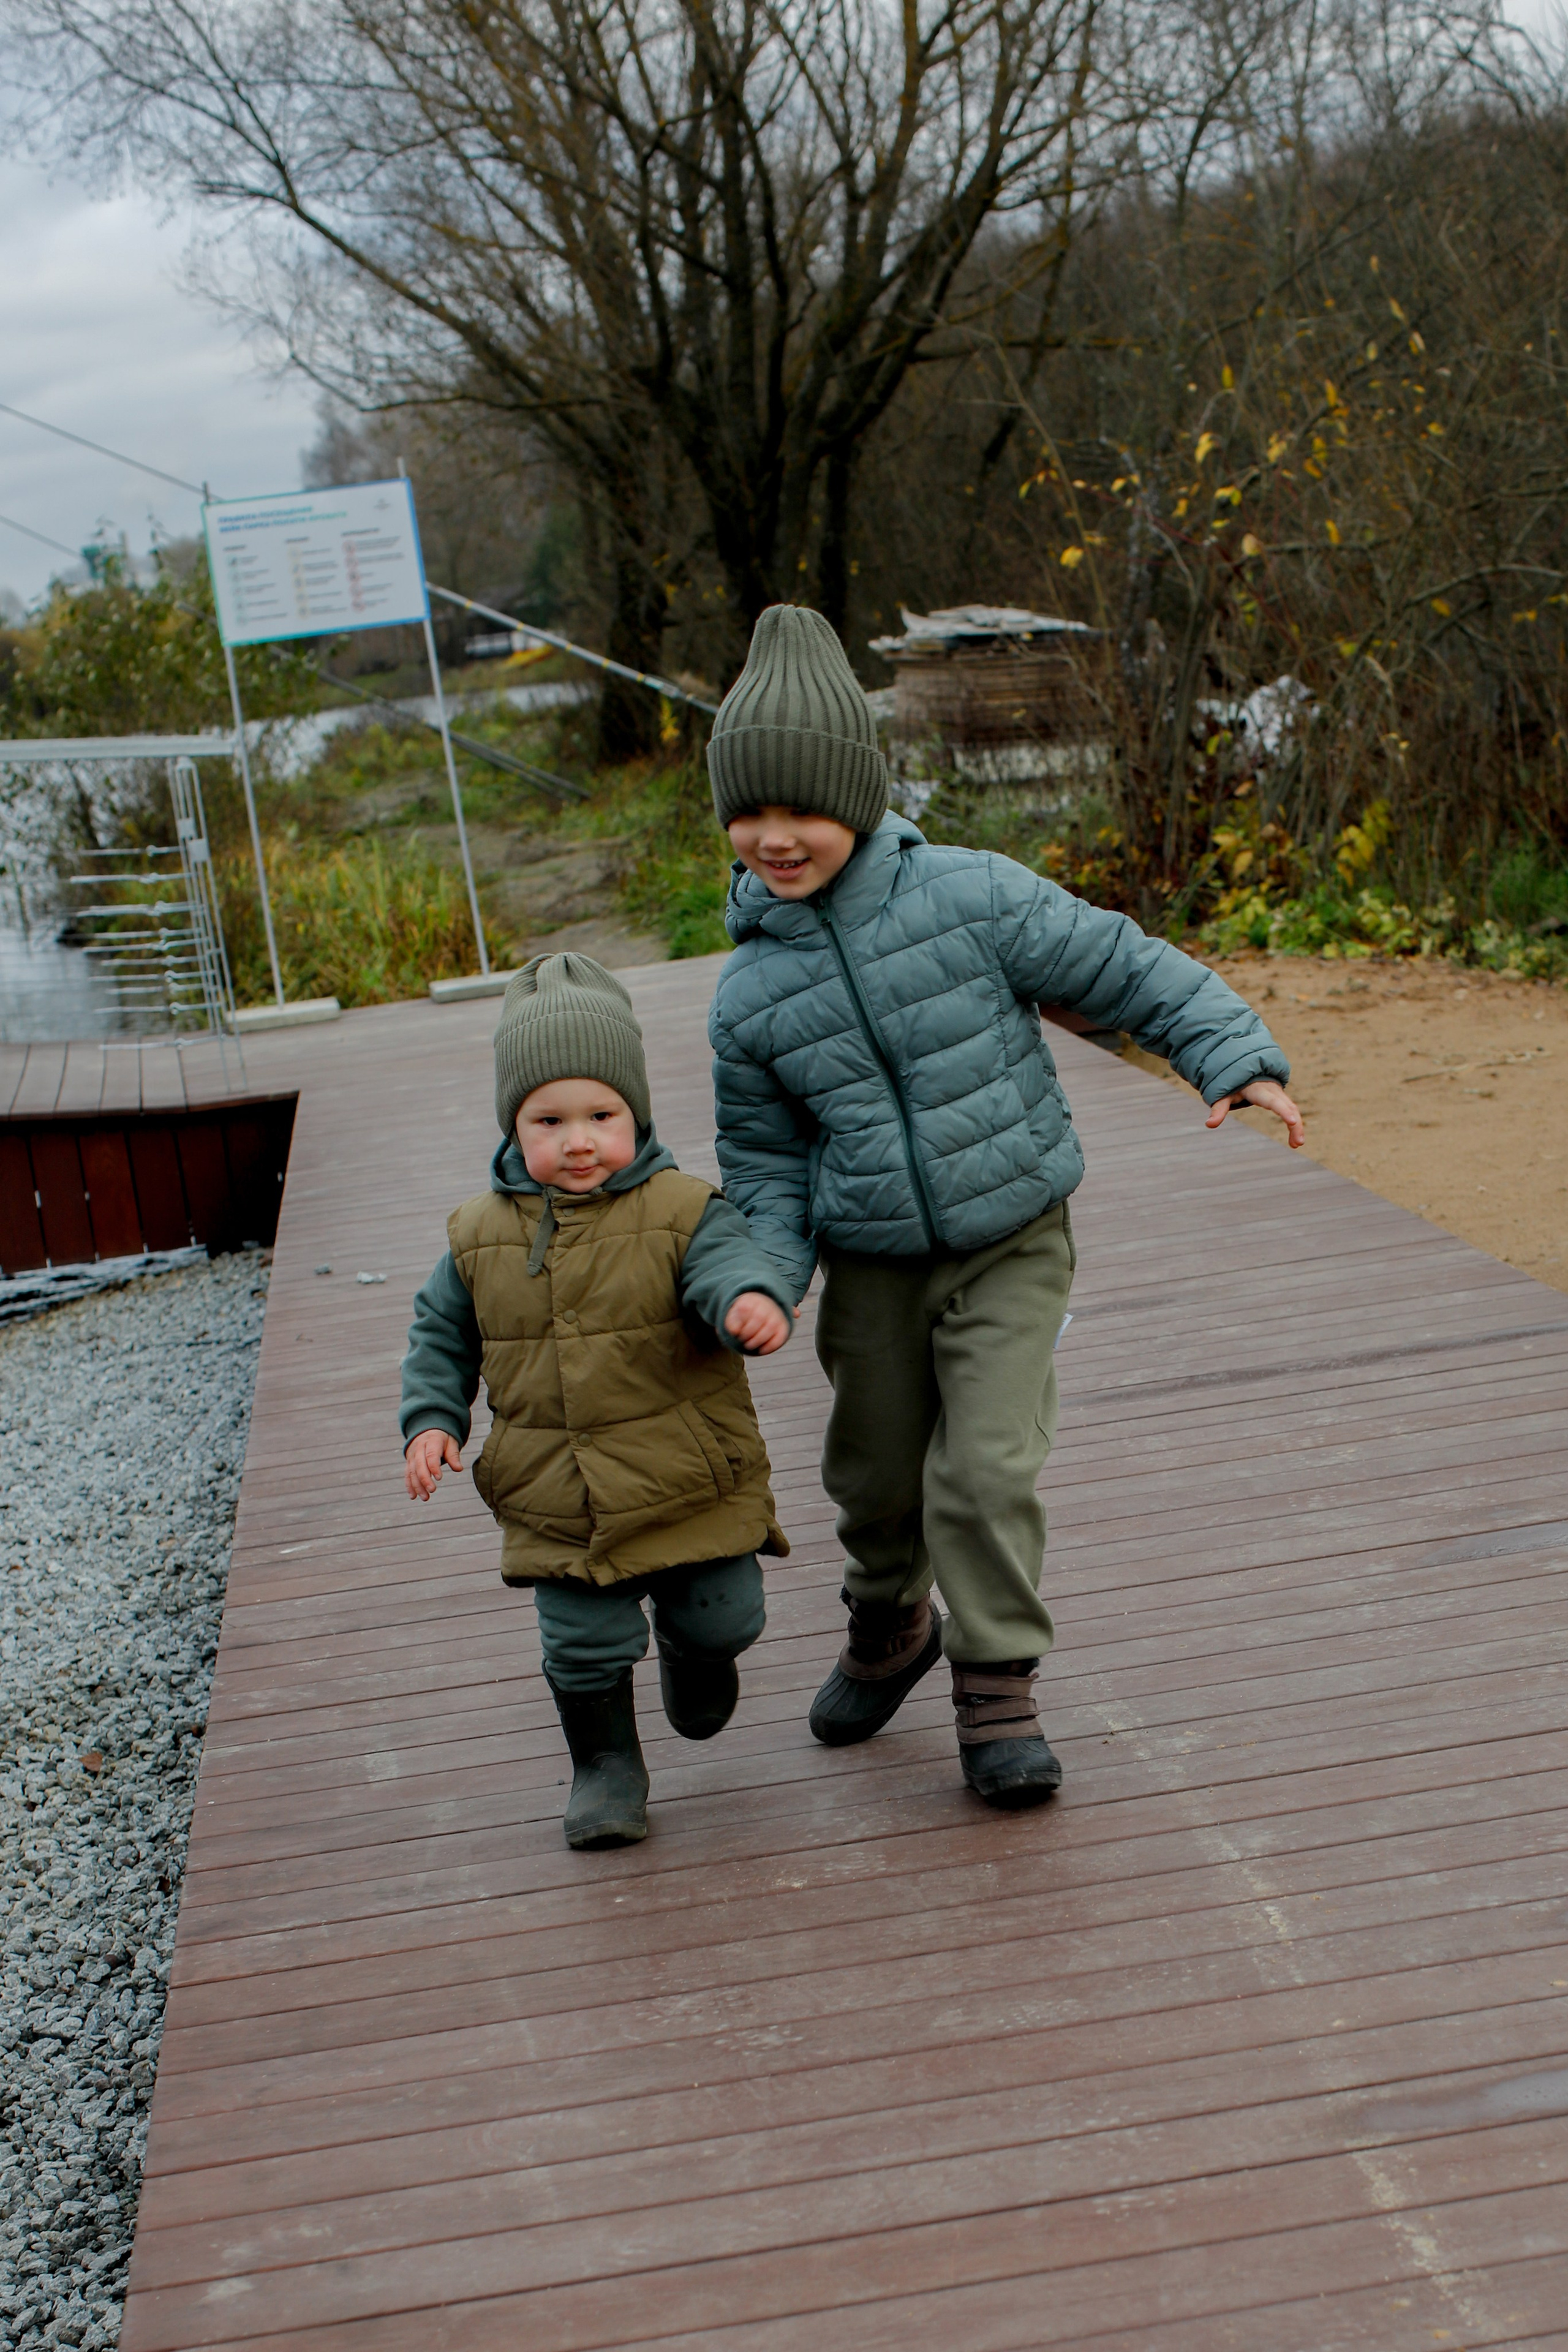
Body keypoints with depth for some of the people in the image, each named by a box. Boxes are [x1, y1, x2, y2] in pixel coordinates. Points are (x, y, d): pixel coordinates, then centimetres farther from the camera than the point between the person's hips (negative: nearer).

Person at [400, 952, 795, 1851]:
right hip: (558, 1504, 2)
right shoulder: (483, 1236, -1)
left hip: (693, 1488, -1)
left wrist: (753, 1303, -52)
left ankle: (696, 1650, 48)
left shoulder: (680, 1212, -11)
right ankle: (607, 1770, 29)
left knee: (721, 1619, 11)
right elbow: (442, 1334, 11)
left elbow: (729, 1264, -29)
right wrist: (433, 1420, -3)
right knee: (586, 1649, 4)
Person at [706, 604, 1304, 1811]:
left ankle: (998, 1689, 3)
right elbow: (766, 1159, 6)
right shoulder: (750, 995, -5)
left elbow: (1126, 971, -7)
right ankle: (892, 1629, 45)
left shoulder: (974, 899, -14)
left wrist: (1236, 1056, -17)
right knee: (876, 1473, 15)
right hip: (872, 1268, 3)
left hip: (1012, 1247, -3)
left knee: (991, 1463, -13)